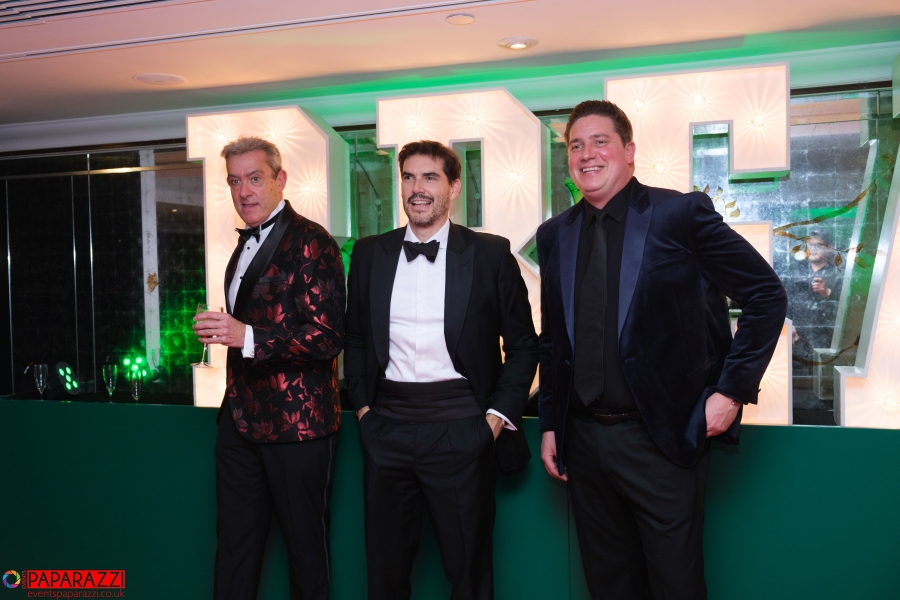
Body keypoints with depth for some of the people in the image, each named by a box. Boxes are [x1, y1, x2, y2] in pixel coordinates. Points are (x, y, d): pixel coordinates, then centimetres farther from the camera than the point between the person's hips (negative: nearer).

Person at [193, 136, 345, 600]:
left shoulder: (311, 243, -12)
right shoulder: (246, 244, 16)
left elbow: (327, 337, -20)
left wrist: (246, 336, -27)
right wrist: (220, 331, 9)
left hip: (297, 423, -8)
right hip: (241, 418, 8)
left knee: (306, 544, 7)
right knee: (234, 539, 15)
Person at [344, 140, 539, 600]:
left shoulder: (491, 254, -1)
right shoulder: (369, 254, 7)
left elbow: (522, 343, 2)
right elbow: (355, 337, 15)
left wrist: (498, 415, -5)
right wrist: (362, 405, 7)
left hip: (461, 430, -3)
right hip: (386, 430, 3)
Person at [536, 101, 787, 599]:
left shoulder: (682, 214, -7)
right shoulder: (554, 235, 7)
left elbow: (766, 294, -5)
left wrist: (733, 389, -10)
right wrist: (550, 424, 11)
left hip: (661, 440, -4)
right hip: (583, 441, 5)